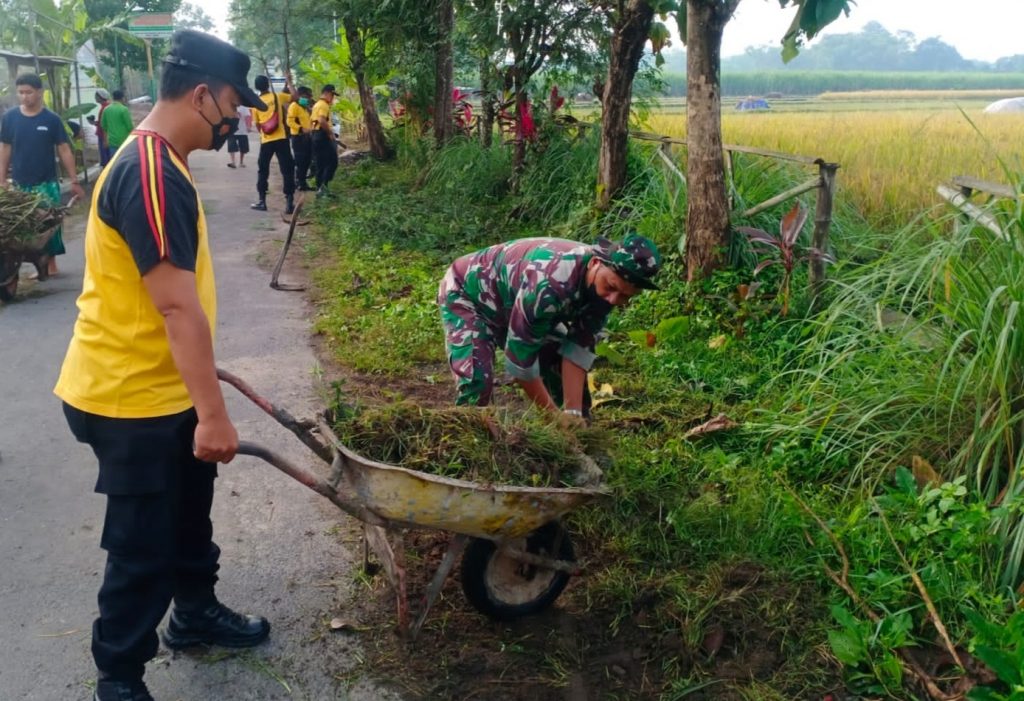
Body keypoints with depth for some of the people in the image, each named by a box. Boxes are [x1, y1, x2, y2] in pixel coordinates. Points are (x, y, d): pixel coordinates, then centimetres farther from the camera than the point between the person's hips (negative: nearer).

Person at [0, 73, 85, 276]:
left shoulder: (51, 119, -4)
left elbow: (64, 150, -2)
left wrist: (74, 181, -5)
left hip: (46, 183, -2)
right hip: (19, 185, 2)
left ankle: (50, 261, 15)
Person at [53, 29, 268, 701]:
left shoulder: (157, 160, 10)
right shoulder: (152, 173, -24)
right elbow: (176, 303, -28)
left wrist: (203, 389, 25)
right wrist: (213, 413, -26)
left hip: (163, 383, 10)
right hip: (133, 396, -10)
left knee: (189, 514, 24)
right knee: (143, 546, 5)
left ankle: (196, 614, 45)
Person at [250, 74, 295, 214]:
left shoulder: (255, 103, 5)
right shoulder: (277, 96, -1)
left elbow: (257, 125, 9)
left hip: (266, 141, 2)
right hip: (281, 139, -2)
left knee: (263, 171, 14)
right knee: (287, 170, 0)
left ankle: (262, 201, 13)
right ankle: (289, 202, -6)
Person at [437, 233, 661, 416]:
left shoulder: (602, 291, -19)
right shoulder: (549, 283, -42)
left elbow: (578, 352, -17)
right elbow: (520, 358, -34)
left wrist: (573, 415, -25)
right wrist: (553, 416, -25)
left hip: (513, 302, 7)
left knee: (567, 374, 3)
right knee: (477, 381, -27)